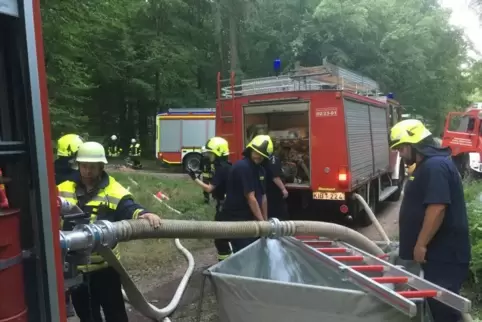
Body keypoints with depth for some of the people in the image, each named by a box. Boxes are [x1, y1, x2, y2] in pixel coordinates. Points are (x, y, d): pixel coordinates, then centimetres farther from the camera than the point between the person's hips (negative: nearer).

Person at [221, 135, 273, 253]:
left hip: (250, 218, 9)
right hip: (236, 219, -9)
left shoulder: (260, 170, 9)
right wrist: (261, 221, -17)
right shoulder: (242, 167, -19)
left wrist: (265, 220, 10)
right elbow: (250, 198, -20)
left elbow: (263, 197, 11)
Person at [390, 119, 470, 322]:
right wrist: (420, 244, 25)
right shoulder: (427, 165, 15)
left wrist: (421, 245, -21)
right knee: (438, 303, 17)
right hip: (439, 252, 10)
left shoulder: (435, 166, -19)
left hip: (444, 254, -10)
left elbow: (437, 208, -27)